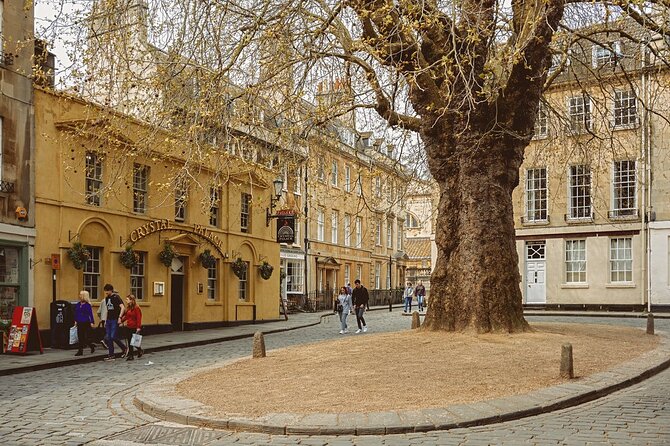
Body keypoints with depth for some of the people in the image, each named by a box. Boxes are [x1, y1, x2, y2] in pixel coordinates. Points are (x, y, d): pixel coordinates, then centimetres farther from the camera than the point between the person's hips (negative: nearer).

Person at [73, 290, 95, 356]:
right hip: (79, 323, 5)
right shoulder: (78, 304, 6)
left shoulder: (87, 305, -9)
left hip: (86, 323, -5)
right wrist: (75, 321, 13)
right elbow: (76, 313, 15)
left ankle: (92, 346, 23)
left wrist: (92, 322, -12)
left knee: (87, 338, -2)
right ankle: (80, 351, 9)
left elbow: (90, 314, -10)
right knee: (80, 338, 5)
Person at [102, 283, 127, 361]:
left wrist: (120, 317, -25)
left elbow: (122, 307, -18)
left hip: (115, 320, -8)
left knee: (113, 337, -12)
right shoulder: (107, 298, 14)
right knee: (107, 338, 3)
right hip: (109, 320, 8)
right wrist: (106, 320, 20)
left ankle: (124, 349, 9)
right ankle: (111, 355, 8)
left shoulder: (116, 297, -9)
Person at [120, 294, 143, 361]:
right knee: (129, 341, 7)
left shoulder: (136, 308, -13)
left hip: (134, 328, -8)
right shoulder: (128, 308, 10)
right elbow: (126, 316, 13)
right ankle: (131, 355, 12)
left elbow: (139, 318, -16)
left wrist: (138, 327, -20)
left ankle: (140, 351, 25)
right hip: (128, 327, 8)